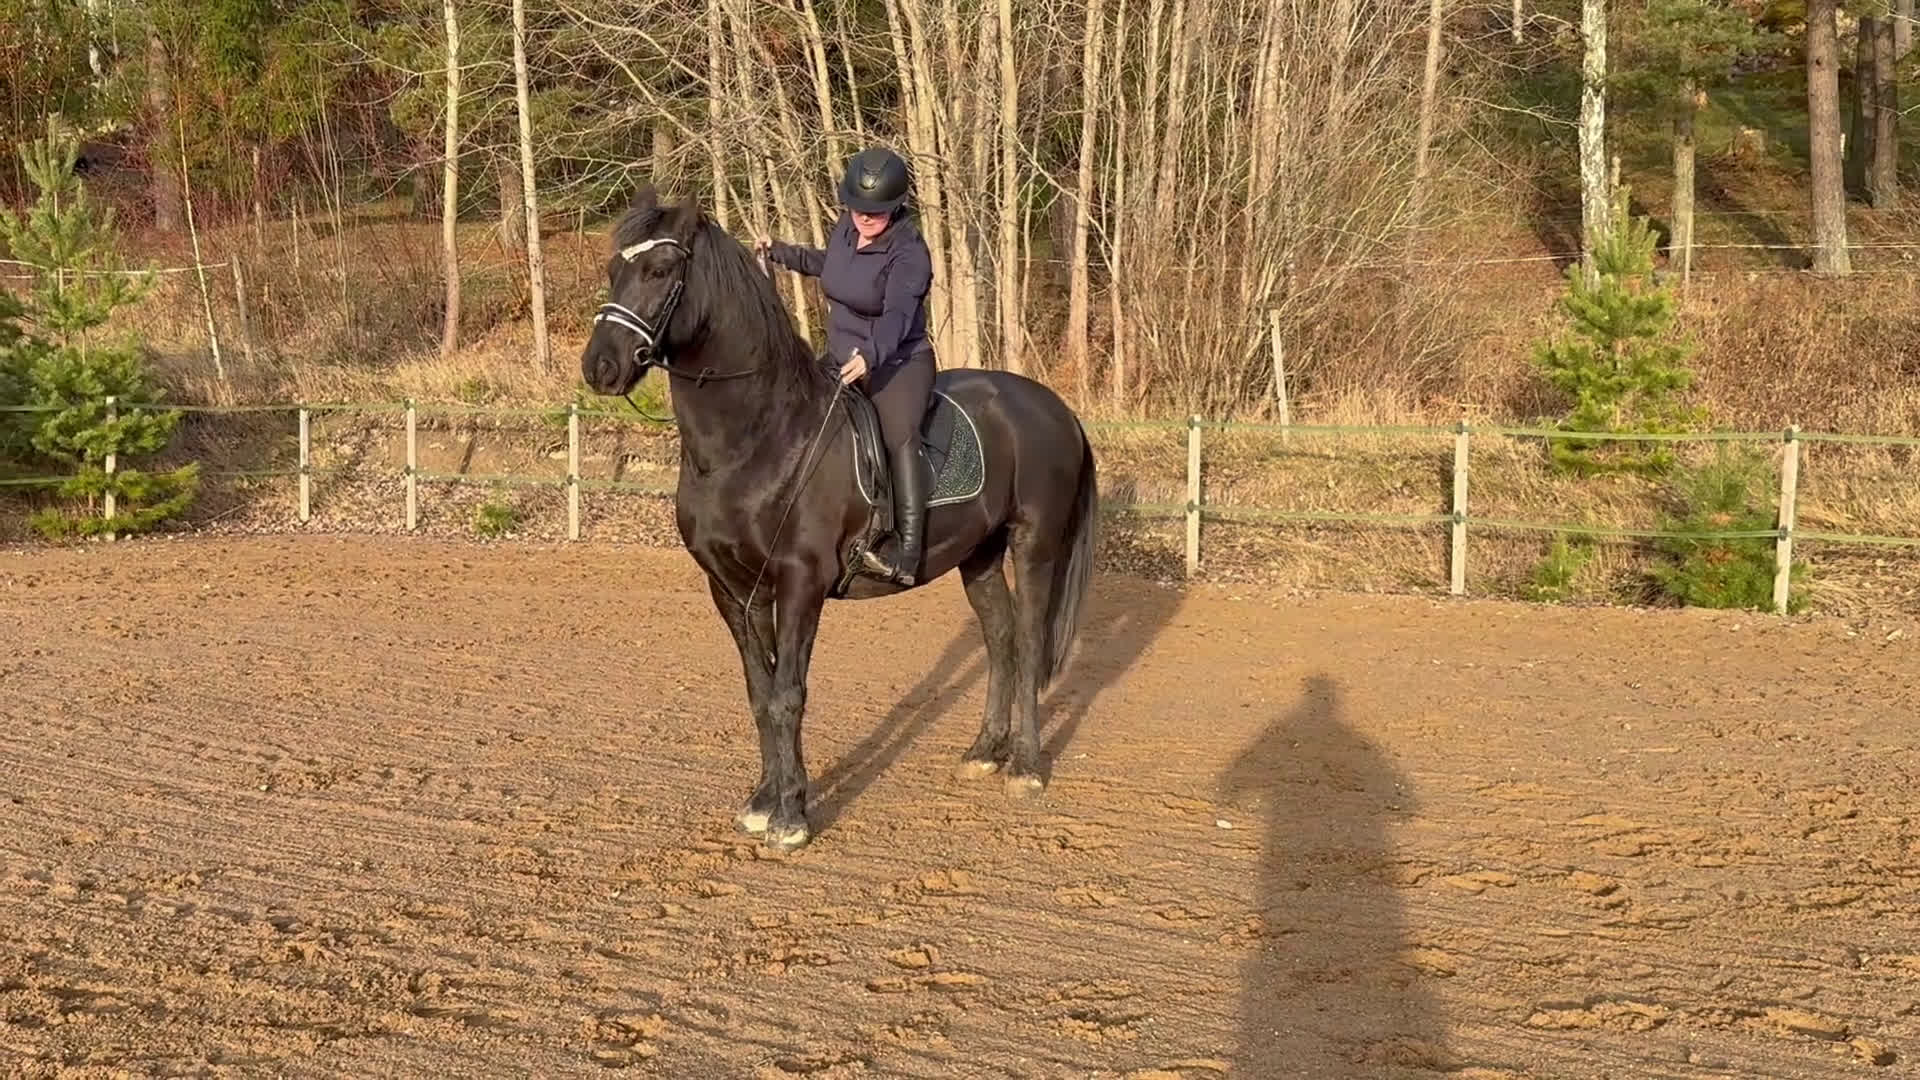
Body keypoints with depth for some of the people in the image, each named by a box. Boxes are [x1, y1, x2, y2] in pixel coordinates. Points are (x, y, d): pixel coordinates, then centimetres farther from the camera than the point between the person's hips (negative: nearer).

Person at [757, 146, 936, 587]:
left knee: (900, 435, -33)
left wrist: (870, 356, -54)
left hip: (897, 364, -9)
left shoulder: (909, 253, -21)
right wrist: (779, 252, 31)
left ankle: (907, 553, -42)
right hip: (841, 361, 9)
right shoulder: (845, 230, 3)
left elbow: (897, 314, -37)